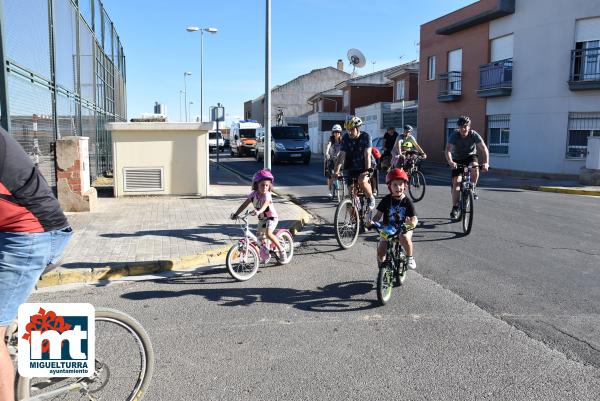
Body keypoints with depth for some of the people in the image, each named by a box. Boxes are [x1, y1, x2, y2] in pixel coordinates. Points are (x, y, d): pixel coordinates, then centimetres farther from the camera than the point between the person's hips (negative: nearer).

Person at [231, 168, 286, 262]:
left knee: (268, 233, -25)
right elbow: (245, 204, -11)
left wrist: (258, 211, -65)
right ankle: (266, 253, 29)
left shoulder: (267, 195, -25)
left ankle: (281, 250, -9)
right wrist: (236, 214, -20)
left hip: (271, 218, -6)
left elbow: (265, 204, -46)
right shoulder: (253, 194, -10)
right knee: (259, 235, 6)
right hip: (262, 219, 7)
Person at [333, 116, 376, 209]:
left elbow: (367, 154, -23)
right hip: (352, 169, 3)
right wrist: (336, 171, -24)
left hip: (364, 168, -3)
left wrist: (367, 170, -35)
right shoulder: (345, 138, -8)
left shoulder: (365, 137, -15)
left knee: (362, 181, -34)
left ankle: (371, 198, -6)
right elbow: (342, 155, -13)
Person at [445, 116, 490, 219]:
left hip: (470, 156, 0)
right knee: (456, 182, -10)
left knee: (474, 167, -34)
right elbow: (448, 150, -35)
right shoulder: (454, 135, -22)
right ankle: (455, 208, -3)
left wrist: (485, 163, -41)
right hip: (457, 159, 0)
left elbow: (484, 149, -26)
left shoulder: (474, 135, -20)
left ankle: (473, 188, -8)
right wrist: (450, 162, -53)